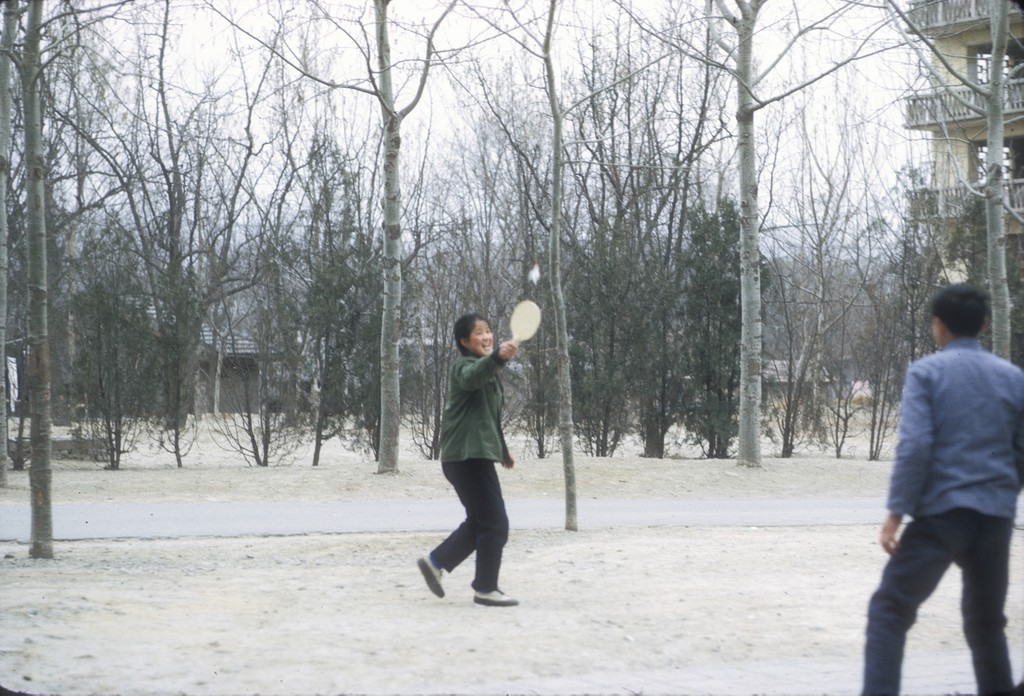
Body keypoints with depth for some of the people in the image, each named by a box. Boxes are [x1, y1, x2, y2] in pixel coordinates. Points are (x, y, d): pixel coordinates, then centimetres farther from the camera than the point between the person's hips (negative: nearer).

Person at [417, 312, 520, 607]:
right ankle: (485, 589, 0)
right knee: (495, 524, -7)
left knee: (479, 522, 17)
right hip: (468, 457, -10)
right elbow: (473, 376, -39)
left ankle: (436, 561, 23)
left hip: (477, 455, 10)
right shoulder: (463, 366, -12)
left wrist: (502, 448, 37)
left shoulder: (487, 370, 19)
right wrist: (497, 357, -57)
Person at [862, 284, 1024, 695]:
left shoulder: (926, 371, -2)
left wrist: (896, 513, -10)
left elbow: (915, 445, -12)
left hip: (943, 512, -4)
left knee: (890, 610, -1)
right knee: (986, 621, 19)